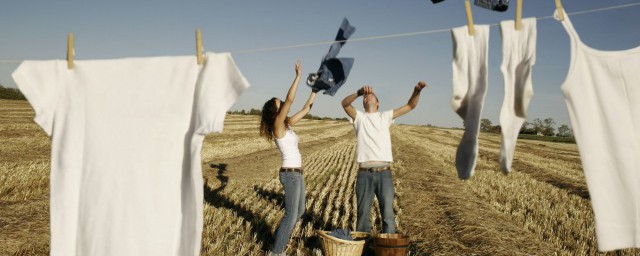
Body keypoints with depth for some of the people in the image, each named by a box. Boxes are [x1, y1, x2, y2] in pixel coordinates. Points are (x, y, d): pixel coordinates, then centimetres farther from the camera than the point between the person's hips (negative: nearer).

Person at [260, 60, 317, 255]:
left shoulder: (287, 124, 9)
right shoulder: (277, 125, -13)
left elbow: (306, 109, 18)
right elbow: (290, 99, -23)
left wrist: (315, 90, 16)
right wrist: (298, 76, -19)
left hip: (296, 173, 9)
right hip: (290, 174, -9)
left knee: (299, 211, 19)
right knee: (291, 215, -3)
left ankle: (280, 240, 32)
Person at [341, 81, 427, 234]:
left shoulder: (385, 116, 15)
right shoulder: (359, 117, 11)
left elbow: (410, 106, 13)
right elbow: (345, 103, -8)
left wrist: (417, 91, -7)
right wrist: (359, 92, -26)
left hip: (384, 174, 1)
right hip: (365, 174, -1)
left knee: (388, 214, 0)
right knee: (363, 214, 7)